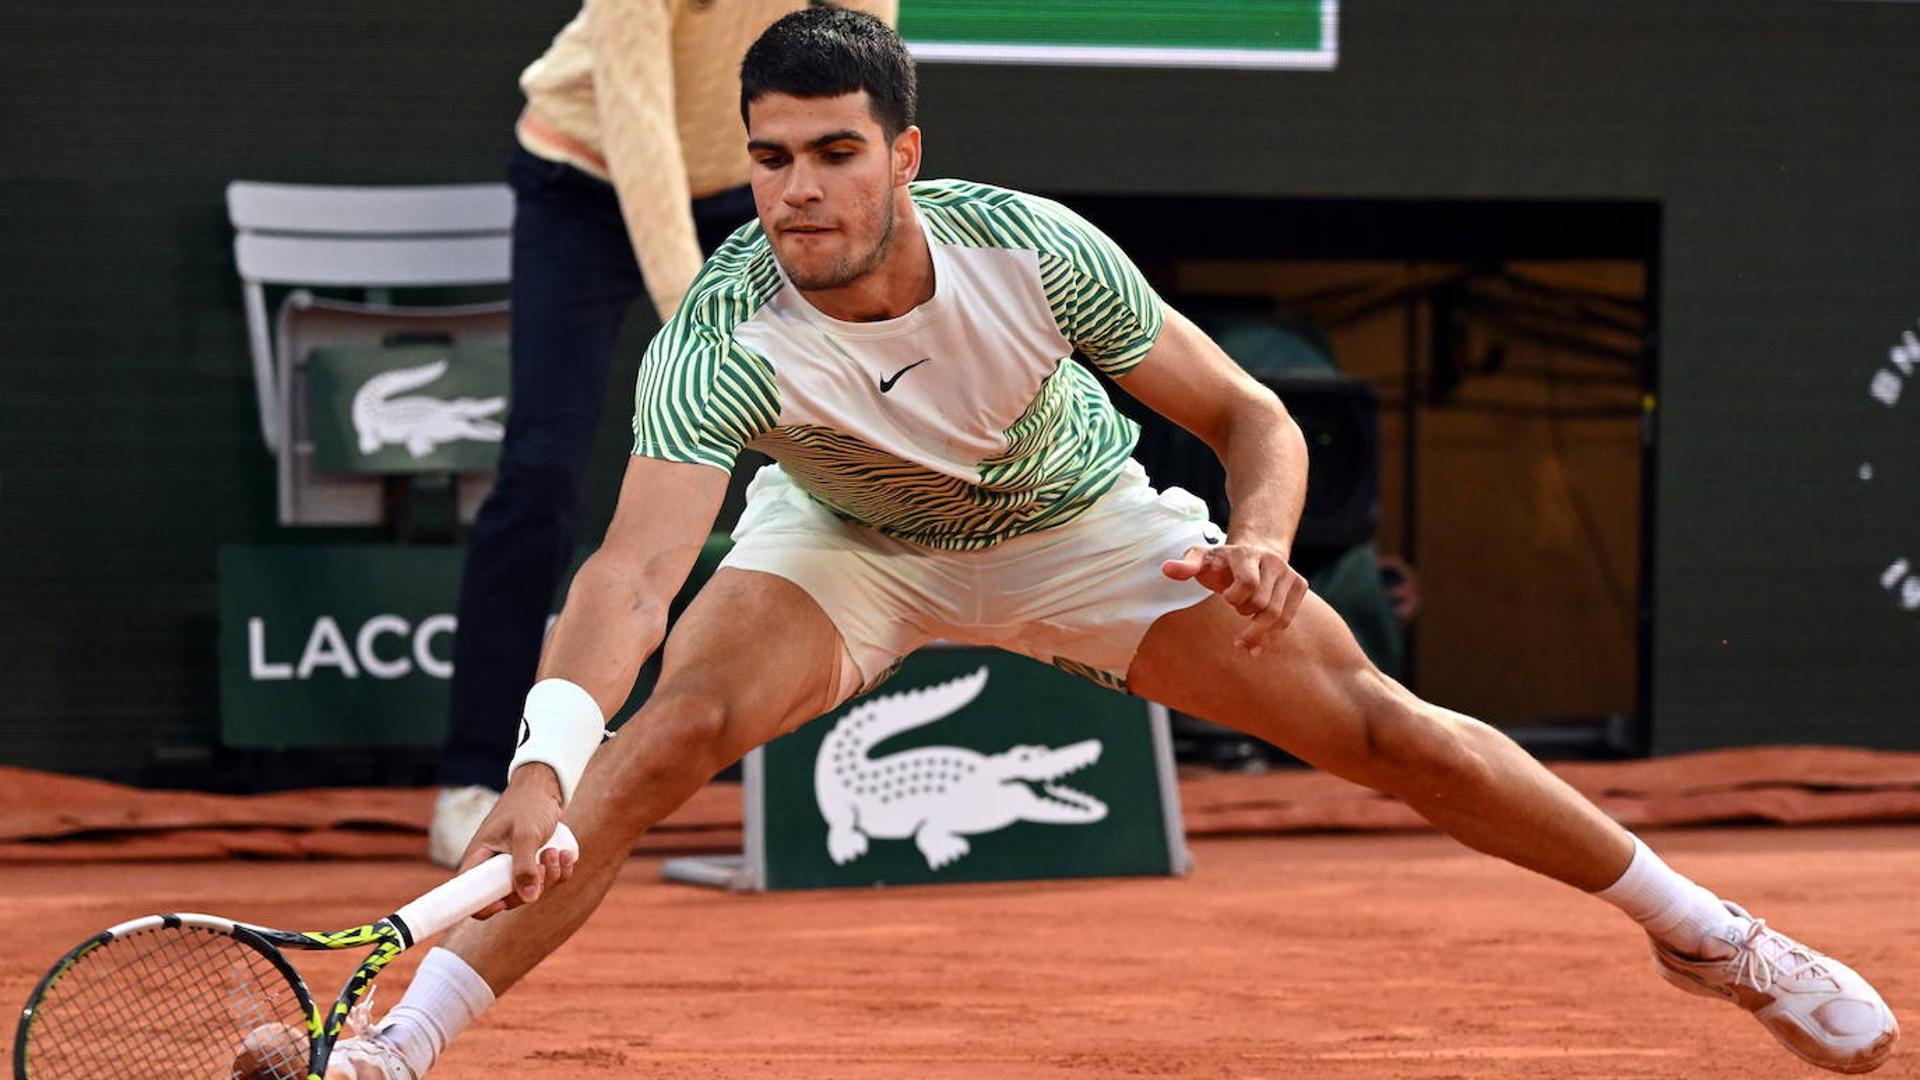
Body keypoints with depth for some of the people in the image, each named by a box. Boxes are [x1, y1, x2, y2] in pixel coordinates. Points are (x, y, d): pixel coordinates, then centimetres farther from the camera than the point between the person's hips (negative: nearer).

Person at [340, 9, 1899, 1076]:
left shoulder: (1035, 253, -32)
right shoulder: (720, 339, -36)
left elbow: (1249, 416, -20)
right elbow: (634, 569, -49)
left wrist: (1260, 541, -42)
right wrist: (544, 761, -66)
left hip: (1076, 523, 1)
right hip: (846, 543, -1)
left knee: (1377, 726, -7)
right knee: (669, 737, -28)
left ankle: (1703, 931, 11)